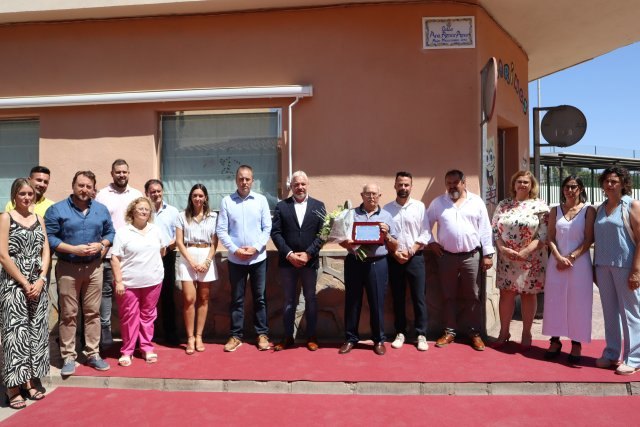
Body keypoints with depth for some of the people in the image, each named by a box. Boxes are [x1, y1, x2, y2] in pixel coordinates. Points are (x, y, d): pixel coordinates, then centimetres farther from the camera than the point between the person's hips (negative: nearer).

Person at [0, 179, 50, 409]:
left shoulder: (38, 219, 11)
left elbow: (45, 252, 8)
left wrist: (40, 280, -5)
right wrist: (24, 283, -12)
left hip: (38, 284, 5)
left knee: (36, 331, 8)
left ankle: (29, 381, 19)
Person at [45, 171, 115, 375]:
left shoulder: (101, 210, 8)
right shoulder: (57, 210, -4)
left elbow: (110, 232, 12)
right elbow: (49, 237, -9)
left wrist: (101, 245, -8)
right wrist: (73, 249, -18)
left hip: (94, 267, 3)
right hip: (67, 268, -3)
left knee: (93, 312, 8)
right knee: (68, 314, 3)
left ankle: (93, 354, 18)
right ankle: (69, 357, 14)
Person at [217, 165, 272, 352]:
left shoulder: (261, 200, 1)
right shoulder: (227, 201, -1)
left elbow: (267, 228, -1)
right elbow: (221, 231, -3)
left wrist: (255, 248, -11)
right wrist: (235, 250, -12)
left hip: (258, 258, 0)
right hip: (235, 259, 0)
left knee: (259, 298, 8)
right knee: (237, 299, 9)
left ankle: (262, 334, 18)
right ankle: (236, 336, 19)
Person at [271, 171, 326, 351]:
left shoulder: (318, 206, 4)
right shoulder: (281, 206, 4)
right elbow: (275, 232, -2)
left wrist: (308, 254, -12)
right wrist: (289, 254, -12)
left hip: (310, 260, 0)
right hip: (287, 261, 0)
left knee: (310, 299, 9)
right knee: (289, 300, 9)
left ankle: (311, 337, 20)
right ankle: (288, 336, 20)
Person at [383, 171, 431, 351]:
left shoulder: (420, 206, 2)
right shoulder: (387, 208, 5)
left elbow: (425, 233, -2)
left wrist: (410, 251, -10)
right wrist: (394, 253, -8)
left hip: (415, 257, -1)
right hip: (393, 259, 1)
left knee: (418, 298, 1)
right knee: (398, 298, 8)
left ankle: (421, 335, 11)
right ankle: (400, 333, 20)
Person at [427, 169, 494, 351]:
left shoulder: (476, 202, 1)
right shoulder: (438, 202, 4)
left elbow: (485, 229, 0)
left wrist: (487, 254, -3)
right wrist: (431, 242, 0)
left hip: (472, 256, -1)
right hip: (446, 257, 1)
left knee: (472, 297, 6)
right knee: (449, 297, 9)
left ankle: (475, 334, 17)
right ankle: (449, 332, 19)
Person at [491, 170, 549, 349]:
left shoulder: (540, 206, -3)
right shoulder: (503, 205, 7)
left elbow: (543, 235, -9)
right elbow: (494, 229, 4)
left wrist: (525, 252, -18)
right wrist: (502, 248, -11)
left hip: (531, 260, -2)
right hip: (506, 259, 2)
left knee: (528, 295, 7)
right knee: (506, 294, 6)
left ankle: (526, 334, 20)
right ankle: (504, 332, 18)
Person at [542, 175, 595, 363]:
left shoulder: (589, 210, 1)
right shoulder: (555, 210, 8)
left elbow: (589, 239, -5)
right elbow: (550, 238, 4)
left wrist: (571, 257, -13)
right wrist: (559, 257, -11)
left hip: (579, 262, -2)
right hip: (557, 261, 3)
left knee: (578, 303, 3)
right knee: (555, 300, 6)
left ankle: (576, 343, 15)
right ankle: (555, 340, 18)